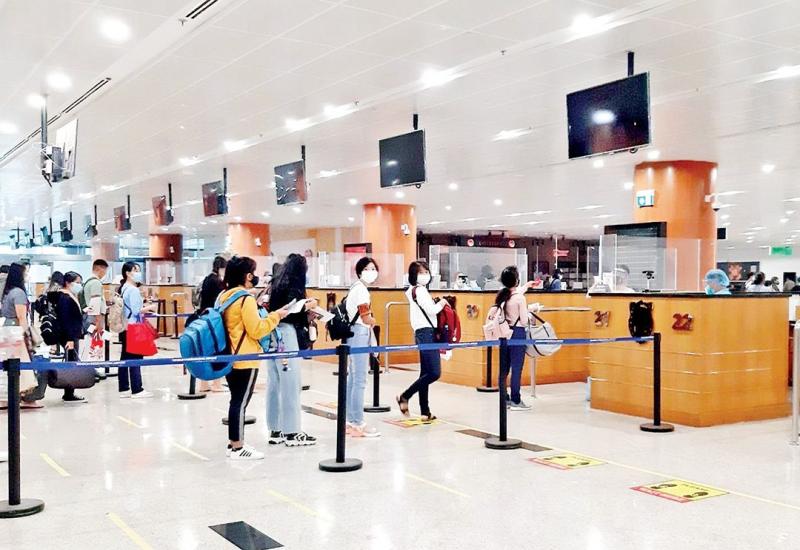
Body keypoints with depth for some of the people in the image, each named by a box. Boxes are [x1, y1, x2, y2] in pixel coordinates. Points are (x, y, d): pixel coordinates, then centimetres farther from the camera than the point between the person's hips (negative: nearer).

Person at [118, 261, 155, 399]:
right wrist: (149, 307, -7)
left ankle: (124, 389, 15)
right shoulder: (133, 290, -15)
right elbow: (136, 311, -19)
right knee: (135, 359, -5)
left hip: (125, 328, 9)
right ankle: (136, 390, -3)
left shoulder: (123, 288, 14)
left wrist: (143, 309, 16)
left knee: (125, 358, 10)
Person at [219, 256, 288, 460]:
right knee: (241, 402, -2)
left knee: (236, 400, 16)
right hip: (245, 359, -9)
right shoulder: (246, 299, -18)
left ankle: (233, 443, 24)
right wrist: (275, 316, -9)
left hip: (229, 357, 9)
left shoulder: (224, 296, 8)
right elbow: (256, 330, -18)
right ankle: (237, 448, 5)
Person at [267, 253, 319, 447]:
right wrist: (307, 306, -3)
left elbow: (278, 309, 11)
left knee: (275, 384, 10)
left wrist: (303, 307, 10)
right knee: (291, 385, -3)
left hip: (274, 337, 9)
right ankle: (292, 433, 1)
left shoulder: (277, 284, 14)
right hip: (287, 337, -9)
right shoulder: (293, 286, -11)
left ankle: (276, 430, 17)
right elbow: (292, 314, -17)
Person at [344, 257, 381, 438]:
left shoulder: (357, 287, 17)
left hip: (354, 333, 10)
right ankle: (358, 425, -4)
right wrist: (373, 320, 5)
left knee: (352, 379, 12)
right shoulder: (361, 289, -13)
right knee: (359, 381, -7)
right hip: (360, 334, -10)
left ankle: (350, 422, 19)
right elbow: (367, 319, -15)